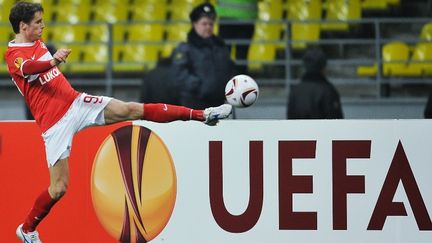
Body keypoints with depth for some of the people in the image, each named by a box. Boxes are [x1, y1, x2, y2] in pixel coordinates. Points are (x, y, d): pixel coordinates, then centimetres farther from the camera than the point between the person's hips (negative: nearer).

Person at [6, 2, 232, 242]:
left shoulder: (37, 42, 11)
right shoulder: (14, 55, -15)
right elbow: (28, 67, -39)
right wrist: (53, 61, -56)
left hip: (75, 101, 6)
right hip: (55, 123, -6)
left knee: (133, 110, -7)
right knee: (58, 188, -6)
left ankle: (203, 115, -9)